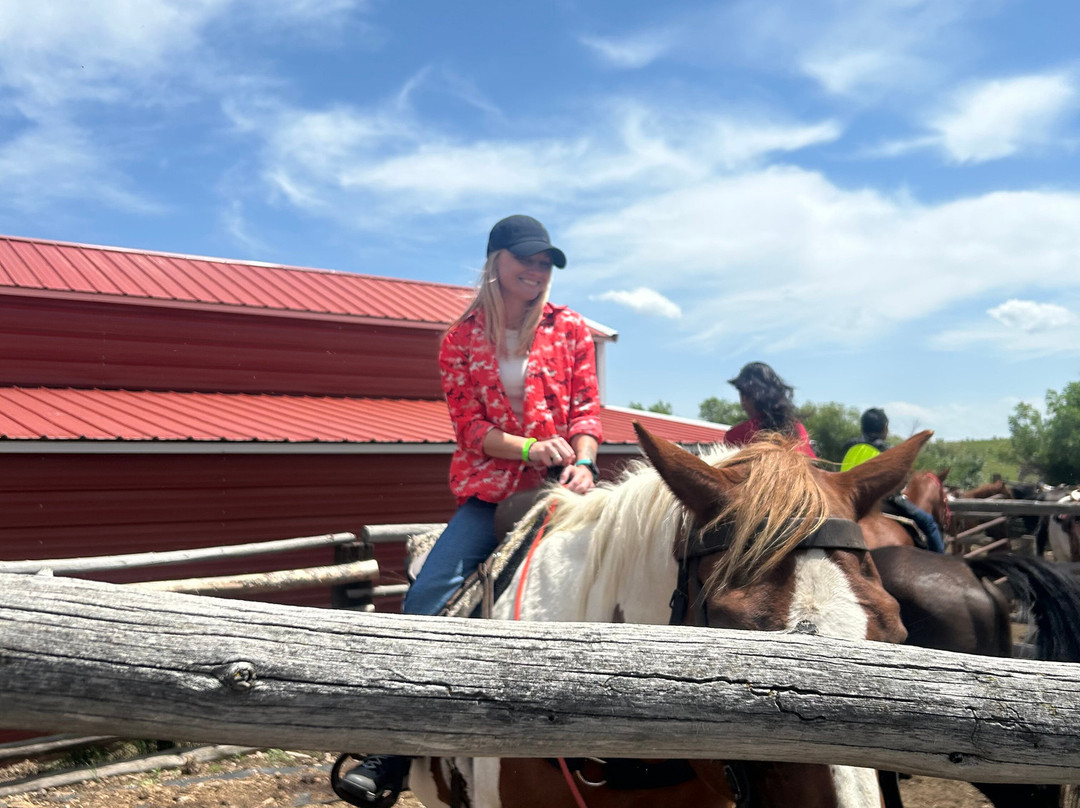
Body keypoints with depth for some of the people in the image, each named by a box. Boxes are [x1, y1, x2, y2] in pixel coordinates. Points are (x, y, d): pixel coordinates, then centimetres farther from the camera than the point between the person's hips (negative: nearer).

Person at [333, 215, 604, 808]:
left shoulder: (570, 330, 7)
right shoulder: (461, 340, 5)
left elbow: (587, 410, 2)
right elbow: (469, 426, -2)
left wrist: (583, 464, -17)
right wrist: (529, 448, -18)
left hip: (559, 484, 1)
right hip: (487, 491, 0)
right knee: (427, 597, -16)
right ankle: (388, 759, -8)